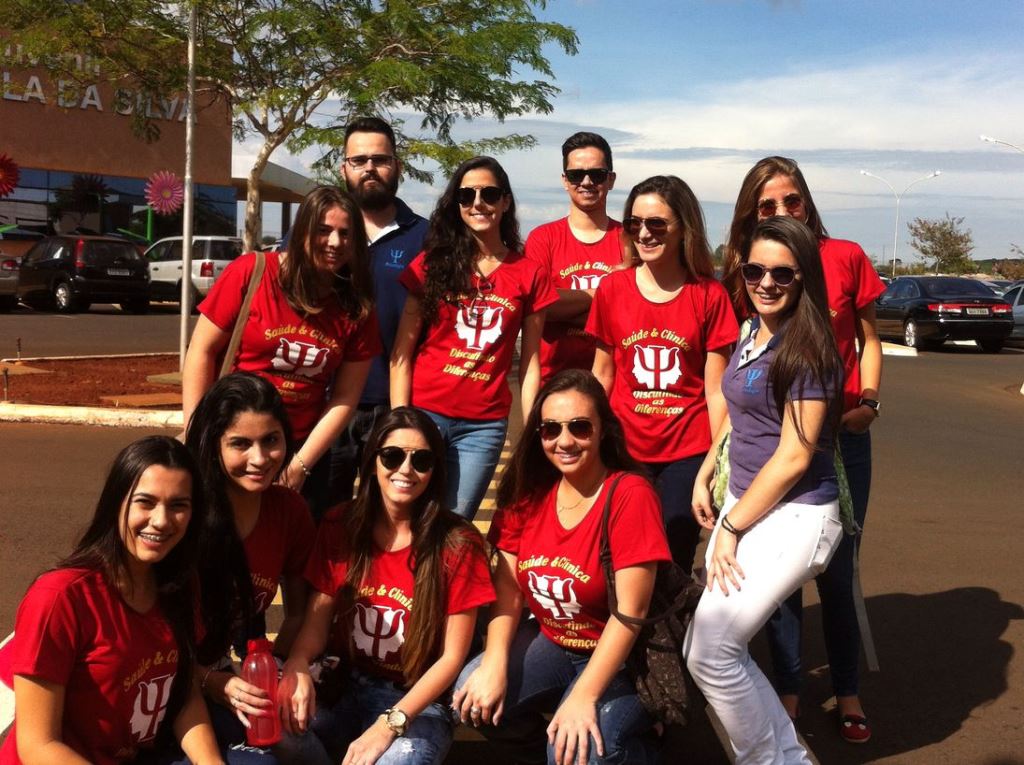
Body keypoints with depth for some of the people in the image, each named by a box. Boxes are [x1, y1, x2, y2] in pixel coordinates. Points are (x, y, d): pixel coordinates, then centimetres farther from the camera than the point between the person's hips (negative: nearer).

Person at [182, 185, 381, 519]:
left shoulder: (356, 308, -2)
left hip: (303, 451, 3)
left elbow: (345, 399, -2)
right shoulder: (251, 272, -10)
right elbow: (201, 352, -8)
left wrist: (300, 465, -9)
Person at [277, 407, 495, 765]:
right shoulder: (339, 527, 1)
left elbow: (452, 656, -10)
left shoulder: (457, 545, -10)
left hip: (418, 705, -3)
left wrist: (390, 724, -21)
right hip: (346, 691, 4)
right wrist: (296, 665, -23)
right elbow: (317, 619, 0)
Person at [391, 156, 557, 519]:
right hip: (424, 412, 0)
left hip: (485, 425, 1)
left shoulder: (529, 274, 5)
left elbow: (530, 363, 5)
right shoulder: (432, 263, 3)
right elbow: (402, 351, 0)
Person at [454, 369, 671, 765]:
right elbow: (508, 586, -1)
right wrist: (494, 665, -17)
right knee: (472, 698, -16)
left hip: (621, 659, -6)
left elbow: (630, 612, -23)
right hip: (551, 643, 6)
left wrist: (583, 696, -28)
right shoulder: (528, 493, -2)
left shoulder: (630, 494, -20)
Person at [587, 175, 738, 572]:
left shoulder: (709, 296, -3)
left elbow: (715, 390, -2)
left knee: (673, 565, 3)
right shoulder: (612, 289, 2)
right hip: (624, 450, 2)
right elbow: (602, 373, 9)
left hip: (687, 455, -1)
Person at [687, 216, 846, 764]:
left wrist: (730, 527, -14)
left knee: (710, 653, -12)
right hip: (745, 503, 9)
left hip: (794, 517, -9)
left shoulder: (807, 351, -15)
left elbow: (794, 456, -18)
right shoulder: (751, 337, 9)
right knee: (708, 648, 10)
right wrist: (705, 475, 14)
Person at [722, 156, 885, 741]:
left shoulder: (846, 258, -2)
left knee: (837, 572, 6)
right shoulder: (744, 275, 2)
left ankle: (848, 693, 24)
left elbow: (869, 339, 7)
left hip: (841, 435, -1)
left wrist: (869, 400, -7)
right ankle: (788, 692, 23)